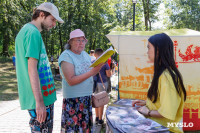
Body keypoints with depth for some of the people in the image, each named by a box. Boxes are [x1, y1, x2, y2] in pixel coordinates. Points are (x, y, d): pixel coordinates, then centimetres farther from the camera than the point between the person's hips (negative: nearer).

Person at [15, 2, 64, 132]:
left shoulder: (24, 30, 17)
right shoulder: (34, 33, -14)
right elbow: (32, 69, -20)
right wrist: (39, 101, -21)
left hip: (42, 97, 10)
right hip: (41, 98, -10)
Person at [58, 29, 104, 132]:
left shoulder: (85, 54, 11)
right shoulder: (66, 56, -12)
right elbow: (71, 81, -21)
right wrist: (91, 72, -25)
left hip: (87, 98, 7)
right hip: (73, 100, -7)